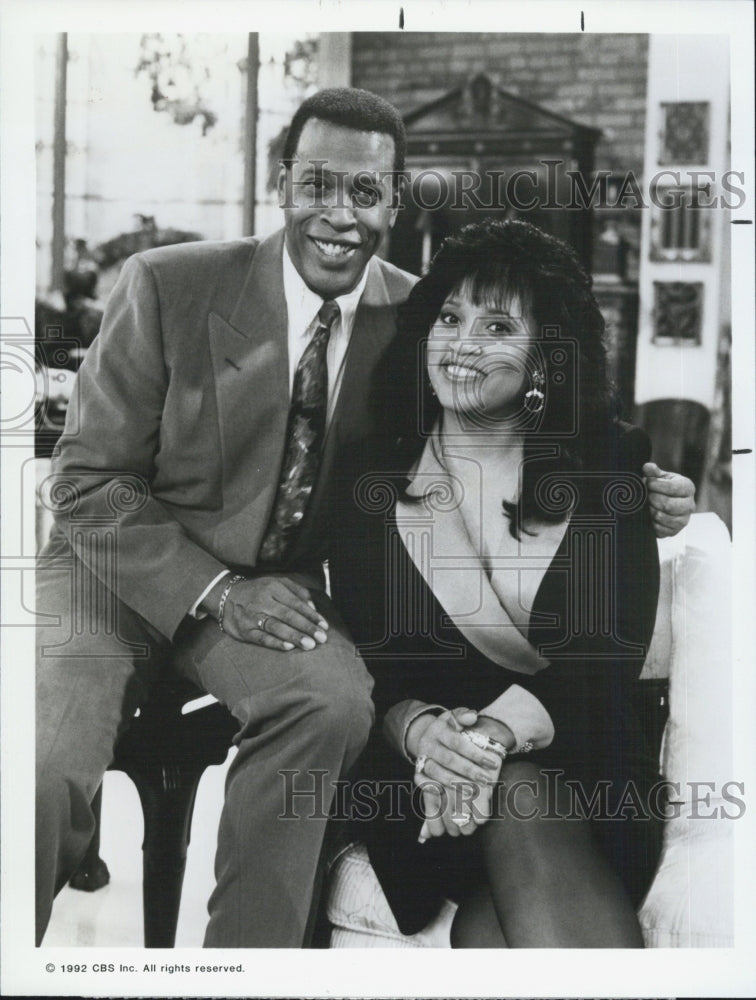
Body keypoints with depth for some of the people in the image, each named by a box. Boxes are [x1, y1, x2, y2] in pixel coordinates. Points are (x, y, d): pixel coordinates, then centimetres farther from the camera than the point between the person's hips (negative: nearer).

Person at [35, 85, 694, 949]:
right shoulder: (168, 285, -10)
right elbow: (87, 480, -8)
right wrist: (214, 589, -21)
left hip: (272, 586, 2)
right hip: (123, 570, -2)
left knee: (334, 701, -30)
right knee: (44, 770, -28)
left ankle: (248, 956, -11)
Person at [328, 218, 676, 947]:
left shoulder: (610, 465, 6)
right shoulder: (367, 476, 8)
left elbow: (614, 648, -5)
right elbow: (364, 647, 0)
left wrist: (501, 727, -24)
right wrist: (419, 726, -24)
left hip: (581, 759, 0)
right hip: (417, 770, 0)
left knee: (520, 808, -33)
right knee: (515, 806, -33)